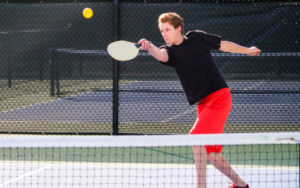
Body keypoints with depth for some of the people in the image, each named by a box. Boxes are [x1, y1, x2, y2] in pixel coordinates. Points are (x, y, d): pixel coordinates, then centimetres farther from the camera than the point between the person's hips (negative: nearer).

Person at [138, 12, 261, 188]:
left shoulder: (197, 37, -1)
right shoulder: (170, 51, 4)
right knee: (210, 153, 6)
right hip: (203, 103, 6)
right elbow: (161, 55, -21)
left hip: (219, 97, -6)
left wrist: (247, 50, 23)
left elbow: (224, 45, 14)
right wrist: (149, 47, -42)